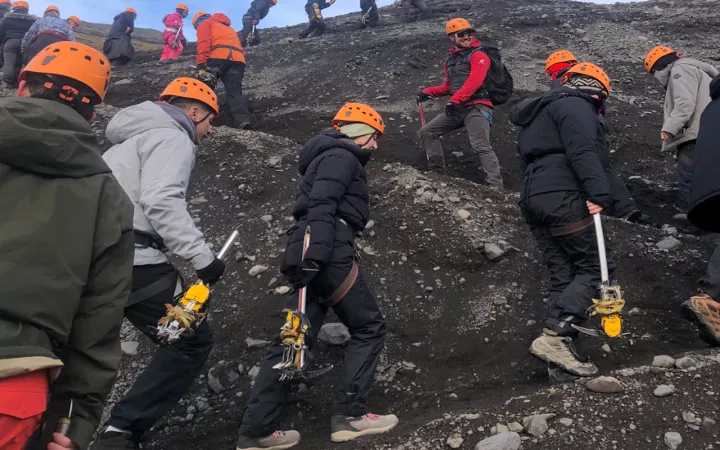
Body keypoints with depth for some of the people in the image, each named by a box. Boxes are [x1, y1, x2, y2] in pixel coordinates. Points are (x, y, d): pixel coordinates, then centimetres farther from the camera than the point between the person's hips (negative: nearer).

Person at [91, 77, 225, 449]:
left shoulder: (135, 139, 28)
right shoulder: (172, 138, -3)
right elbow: (162, 202, -20)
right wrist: (201, 256, -19)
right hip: (132, 260, -10)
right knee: (192, 340, 0)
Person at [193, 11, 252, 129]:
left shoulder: (204, 24, 19)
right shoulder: (228, 28, 41)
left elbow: (204, 44, 0)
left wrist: (201, 66, -9)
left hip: (219, 57, -6)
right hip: (238, 59, 6)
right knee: (235, 91, -5)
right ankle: (243, 119, -26)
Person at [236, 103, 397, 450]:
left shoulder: (335, 159, 30)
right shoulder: (341, 156, -1)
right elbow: (321, 206, -17)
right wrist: (315, 254, -28)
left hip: (316, 256, 9)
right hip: (327, 254, -9)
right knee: (369, 328, 2)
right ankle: (349, 415, 0)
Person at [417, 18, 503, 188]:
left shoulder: (478, 55, -3)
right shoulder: (450, 60, 20)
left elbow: (475, 81, -20)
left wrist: (455, 99, -28)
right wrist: (428, 92, 17)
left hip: (476, 107, -8)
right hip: (457, 109, 8)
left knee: (481, 147, -22)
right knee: (427, 132, 7)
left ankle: (495, 186, -27)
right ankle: (436, 171, 10)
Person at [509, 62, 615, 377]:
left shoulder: (542, 112, 31)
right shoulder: (576, 106, 0)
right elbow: (582, 152, -17)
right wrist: (599, 194, -25)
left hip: (534, 201, 10)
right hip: (562, 199, -10)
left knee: (563, 276, 8)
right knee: (598, 267, -7)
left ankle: (558, 343, 2)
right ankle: (554, 336, -18)